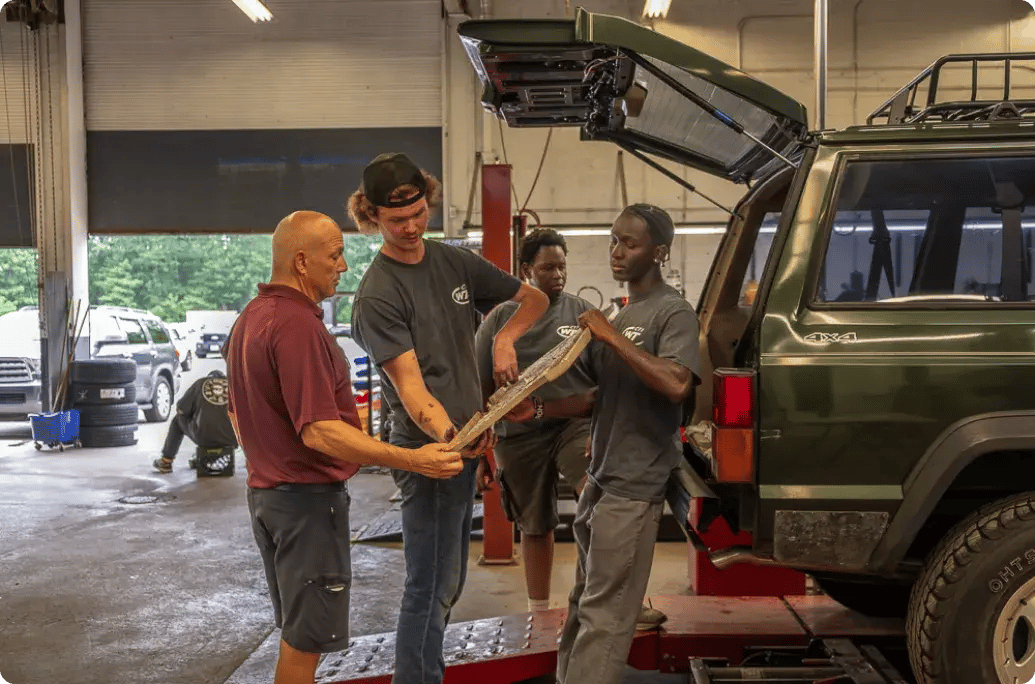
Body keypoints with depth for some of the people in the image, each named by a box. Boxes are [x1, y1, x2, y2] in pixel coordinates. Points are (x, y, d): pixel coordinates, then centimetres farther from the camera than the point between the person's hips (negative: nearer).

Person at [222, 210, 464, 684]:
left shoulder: (249, 319, 10)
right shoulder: (298, 325, -22)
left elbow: (238, 414, 19)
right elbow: (320, 432, -29)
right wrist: (412, 461, -31)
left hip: (264, 490, 10)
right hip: (307, 498, -10)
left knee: (295, 629, 20)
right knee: (306, 638, 2)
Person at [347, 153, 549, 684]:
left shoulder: (455, 263, 8)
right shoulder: (377, 295, -14)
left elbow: (533, 297, 16)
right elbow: (410, 386, -23)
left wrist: (505, 337, -4)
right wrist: (450, 437, -40)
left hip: (466, 444, 8)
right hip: (430, 448, -8)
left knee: (447, 584, 18)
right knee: (431, 590, -5)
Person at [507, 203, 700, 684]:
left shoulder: (673, 313, -10)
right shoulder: (620, 316, 15)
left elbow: (676, 385, -27)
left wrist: (613, 337, -21)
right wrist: (539, 409, 6)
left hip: (634, 487, -9)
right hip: (600, 480, 9)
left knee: (604, 615, -5)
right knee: (584, 605, 17)